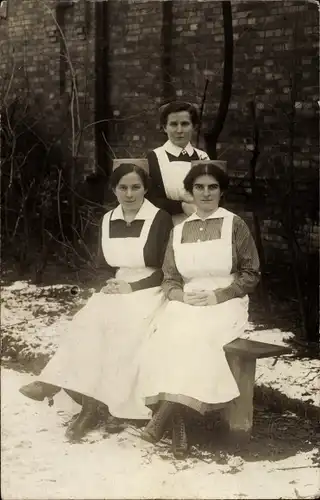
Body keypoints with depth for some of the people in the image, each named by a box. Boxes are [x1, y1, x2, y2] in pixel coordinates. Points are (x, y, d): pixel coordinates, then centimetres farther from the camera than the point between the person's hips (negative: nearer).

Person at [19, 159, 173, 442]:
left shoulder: (160, 220, -7)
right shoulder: (108, 220, 11)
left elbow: (167, 270, -7)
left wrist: (132, 287, -13)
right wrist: (113, 284, -3)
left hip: (148, 291, -5)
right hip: (117, 290, 5)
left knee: (125, 328, -32)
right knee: (88, 321, -26)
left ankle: (94, 403, -27)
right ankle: (89, 396, -30)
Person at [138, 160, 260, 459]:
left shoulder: (235, 225, 5)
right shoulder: (178, 231, 16)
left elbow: (251, 274, 2)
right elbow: (169, 280, 14)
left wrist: (217, 296, -11)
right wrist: (183, 296, -8)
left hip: (226, 305, -3)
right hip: (186, 304, 3)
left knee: (190, 338, -34)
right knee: (165, 339, -30)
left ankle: (164, 413, -27)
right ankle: (178, 424, -29)